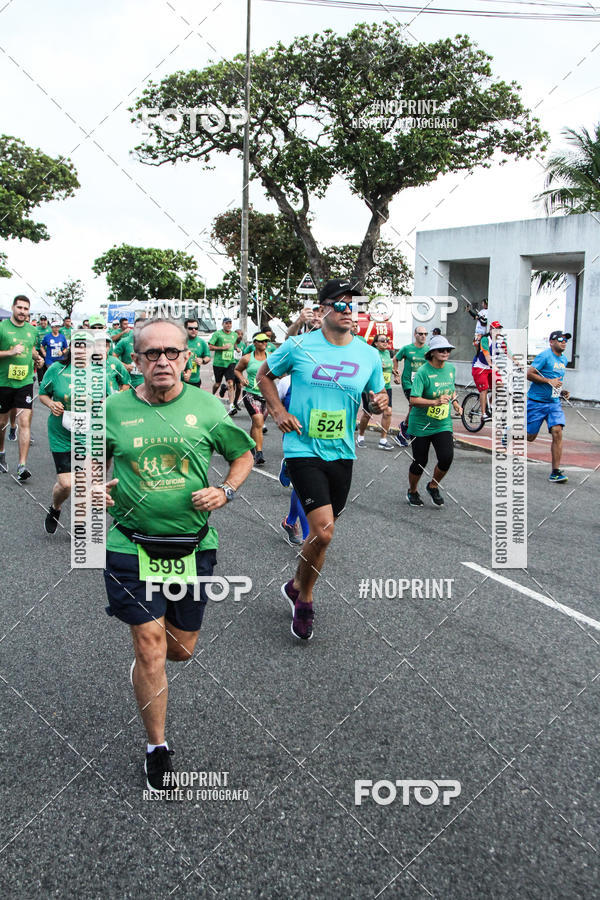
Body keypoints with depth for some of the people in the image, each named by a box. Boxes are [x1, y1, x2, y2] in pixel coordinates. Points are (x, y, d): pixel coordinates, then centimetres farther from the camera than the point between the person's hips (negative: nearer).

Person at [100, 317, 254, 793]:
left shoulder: (207, 407, -3)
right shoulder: (115, 408, -3)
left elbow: (244, 455, 10)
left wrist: (225, 491, -7)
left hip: (193, 544, 2)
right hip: (133, 546, -1)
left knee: (182, 648, 12)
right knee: (151, 647, -3)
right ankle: (157, 747, 17)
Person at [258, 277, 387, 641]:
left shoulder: (369, 355, 3)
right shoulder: (298, 346, -6)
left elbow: (375, 397, 16)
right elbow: (265, 375, 9)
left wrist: (380, 403, -8)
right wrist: (279, 411, -5)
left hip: (342, 454, 5)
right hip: (303, 450, -4)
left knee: (322, 532, 14)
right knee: (323, 532, -15)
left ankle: (299, 589, 39)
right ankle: (304, 596, 11)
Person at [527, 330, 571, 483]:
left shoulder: (563, 359, 14)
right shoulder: (545, 355, -11)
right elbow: (528, 374, -16)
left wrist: (561, 391, 10)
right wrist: (549, 381, -20)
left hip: (554, 402, 6)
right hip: (536, 402, -6)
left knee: (557, 432, -13)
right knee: (530, 437, 2)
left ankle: (555, 472, -11)